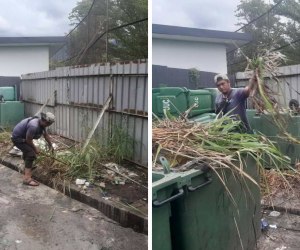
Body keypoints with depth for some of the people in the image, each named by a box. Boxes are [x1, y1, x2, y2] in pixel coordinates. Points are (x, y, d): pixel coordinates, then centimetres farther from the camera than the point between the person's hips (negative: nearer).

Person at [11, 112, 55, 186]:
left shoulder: (42, 123, -6)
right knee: (31, 154, -19)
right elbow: (28, 140, -24)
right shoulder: (34, 126, -35)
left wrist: (50, 145, 23)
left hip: (22, 136, 10)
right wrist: (35, 149, -8)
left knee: (28, 149, 32)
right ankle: (27, 179, -21)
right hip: (17, 138, -10)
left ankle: (28, 166, 61)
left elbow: (46, 134, 11)